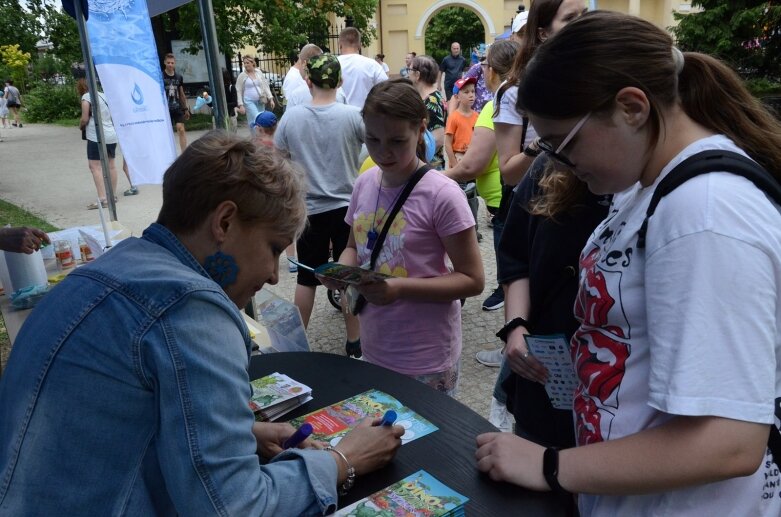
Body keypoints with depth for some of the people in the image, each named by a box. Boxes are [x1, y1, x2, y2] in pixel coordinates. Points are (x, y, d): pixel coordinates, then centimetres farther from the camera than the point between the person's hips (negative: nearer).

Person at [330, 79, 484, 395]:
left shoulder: (441, 195, -17)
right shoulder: (365, 184, 0)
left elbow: (472, 280, -14)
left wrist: (400, 287, -25)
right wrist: (341, 270, -9)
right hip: (374, 349, 6)